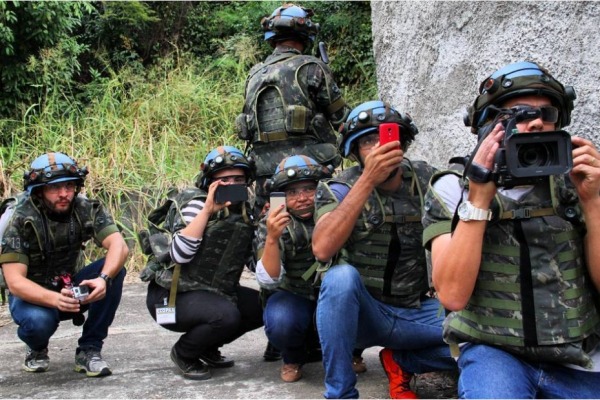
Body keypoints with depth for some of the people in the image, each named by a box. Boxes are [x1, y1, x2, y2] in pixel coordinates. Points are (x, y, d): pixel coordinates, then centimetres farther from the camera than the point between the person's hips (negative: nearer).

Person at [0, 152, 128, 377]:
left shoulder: (87, 209, -14)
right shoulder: (21, 221, -22)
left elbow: (119, 246, -28)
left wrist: (103, 278, -49)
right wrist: (55, 299, -46)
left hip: (72, 287, 3)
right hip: (33, 295, -3)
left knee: (114, 270, -24)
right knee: (38, 321, -37)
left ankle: (89, 350, -12)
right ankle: (37, 350, 4)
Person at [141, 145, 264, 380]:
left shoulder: (243, 211, 5)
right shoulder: (196, 203, -15)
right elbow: (178, 254, -30)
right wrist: (208, 210, -30)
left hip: (214, 291, 8)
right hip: (172, 295, -8)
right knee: (226, 315, -31)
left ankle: (208, 348, 15)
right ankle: (183, 353, -1)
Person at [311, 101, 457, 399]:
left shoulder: (428, 181, -2)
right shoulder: (339, 189, -9)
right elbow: (322, 250, -29)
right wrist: (368, 180, -31)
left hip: (417, 312, 3)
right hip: (362, 311, -2)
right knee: (341, 276, -34)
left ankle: (400, 362, 7)